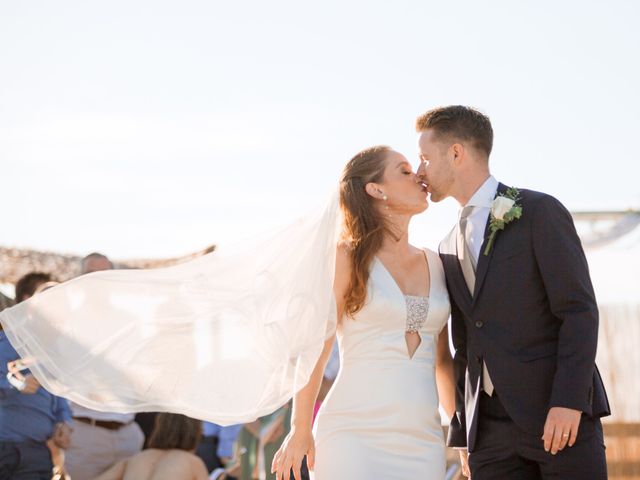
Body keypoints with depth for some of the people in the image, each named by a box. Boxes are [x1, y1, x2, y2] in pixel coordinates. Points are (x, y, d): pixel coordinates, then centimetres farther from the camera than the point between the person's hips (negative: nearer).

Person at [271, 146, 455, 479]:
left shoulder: (434, 264, 14)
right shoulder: (346, 256, 0)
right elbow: (314, 348, 1)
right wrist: (300, 432, 2)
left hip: (421, 441, 5)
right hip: (354, 436, -5)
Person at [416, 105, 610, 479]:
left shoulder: (540, 212, -2)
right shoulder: (451, 249, 19)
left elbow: (580, 312, -9)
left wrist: (568, 402, -19)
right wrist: (463, 433, 15)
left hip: (561, 416, -6)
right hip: (491, 430, 6)